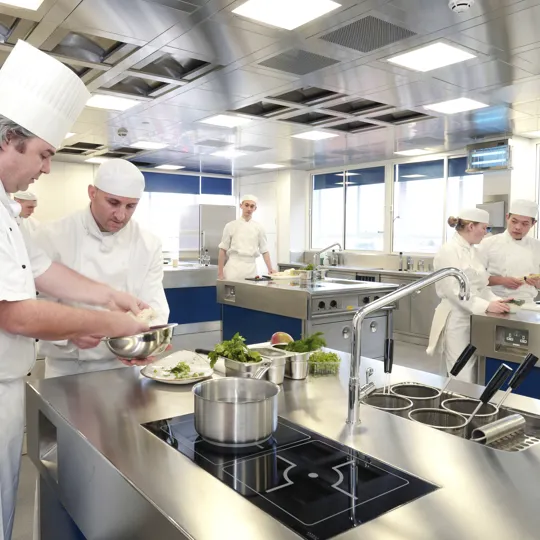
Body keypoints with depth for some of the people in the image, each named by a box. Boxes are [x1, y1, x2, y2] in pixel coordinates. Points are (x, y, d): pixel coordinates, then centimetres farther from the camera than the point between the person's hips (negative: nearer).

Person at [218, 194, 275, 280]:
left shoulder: (258, 227, 7)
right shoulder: (231, 226, 3)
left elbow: (264, 250, 11)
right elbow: (223, 250, 3)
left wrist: (270, 269, -1)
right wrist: (220, 273, -2)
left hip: (251, 269, 2)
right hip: (233, 267, -2)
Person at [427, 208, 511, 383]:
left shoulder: (472, 250, 13)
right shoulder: (448, 251, -13)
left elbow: (480, 285, 15)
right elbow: (454, 290, -20)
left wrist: (495, 300, -2)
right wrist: (486, 306, -25)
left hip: (474, 319, 8)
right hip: (456, 321, -8)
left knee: (472, 375, 11)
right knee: (462, 377, -4)